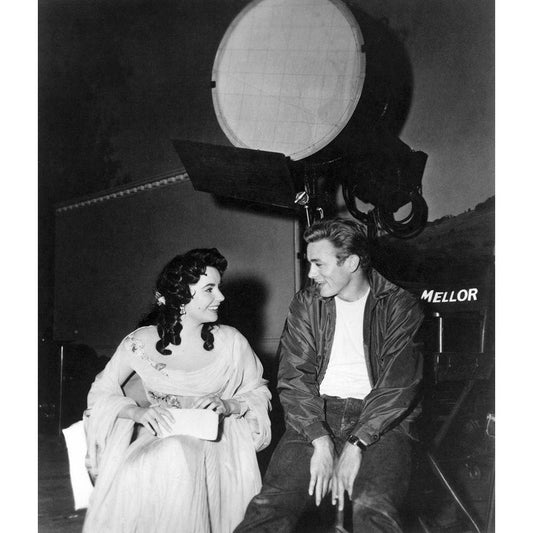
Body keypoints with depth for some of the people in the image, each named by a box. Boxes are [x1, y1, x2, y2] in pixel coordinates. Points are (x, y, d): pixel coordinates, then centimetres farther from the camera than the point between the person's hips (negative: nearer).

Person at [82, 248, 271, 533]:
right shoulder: (141, 343, -1)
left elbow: (259, 393, 11)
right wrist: (137, 411, -12)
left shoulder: (231, 342, 2)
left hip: (213, 438, 0)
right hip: (156, 435, 0)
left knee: (178, 458, -34)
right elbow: (100, 392, 6)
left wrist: (228, 405, -10)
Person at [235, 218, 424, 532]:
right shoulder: (307, 304, 11)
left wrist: (355, 446, -18)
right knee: (271, 505, -23)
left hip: (379, 421, -2)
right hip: (316, 415, 2)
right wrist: (321, 442, -14)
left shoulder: (400, 307, 2)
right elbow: (294, 377, 2)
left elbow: (398, 385, -7)